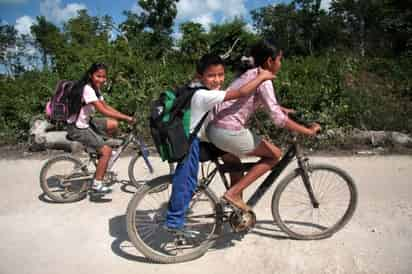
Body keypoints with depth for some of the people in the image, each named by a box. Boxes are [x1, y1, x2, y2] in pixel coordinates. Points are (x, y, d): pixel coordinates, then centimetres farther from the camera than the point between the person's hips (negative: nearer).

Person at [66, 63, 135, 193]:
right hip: (77, 128, -9)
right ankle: (97, 184, 1)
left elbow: (106, 106, 6)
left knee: (114, 124, 3)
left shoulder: (95, 88, 6)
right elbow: (103, 111, -30)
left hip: (85, 122, 9)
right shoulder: (87, 89, -24)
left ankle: (100, 149, 18)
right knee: (106, 150, -10)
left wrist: (125, 116, -5)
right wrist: (126, 118, -29)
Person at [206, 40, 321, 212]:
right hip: (229, 132, -9)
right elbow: (278, 119, -17)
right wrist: (308, 131, -9)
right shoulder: (263, 80, -10)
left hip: (214, 128, 9)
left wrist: (283, 109, 40)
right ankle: (233, 193, 4)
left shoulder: (250, 74, 18)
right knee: (274, 154, 7)